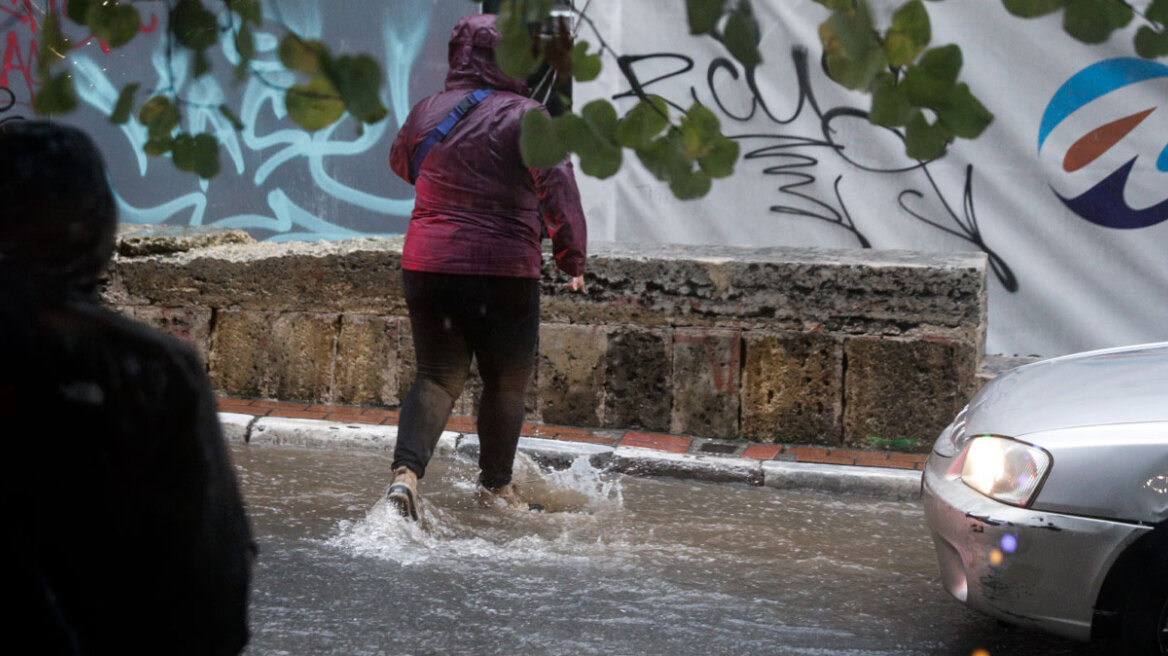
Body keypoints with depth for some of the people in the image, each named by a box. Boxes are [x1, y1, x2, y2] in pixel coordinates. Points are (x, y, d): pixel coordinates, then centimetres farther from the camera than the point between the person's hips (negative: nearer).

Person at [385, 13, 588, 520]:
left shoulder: (427, 112, 7)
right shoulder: (523, 116, -8)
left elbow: (400, 163, 25)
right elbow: (558, 188, -15)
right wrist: (573, 259, -10)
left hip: (426, 266, 4)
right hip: (502, 269, -4)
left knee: (437, 377, 12)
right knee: (506, 382, 14)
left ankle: (406, 471, -10)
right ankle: (495, 485, 26)